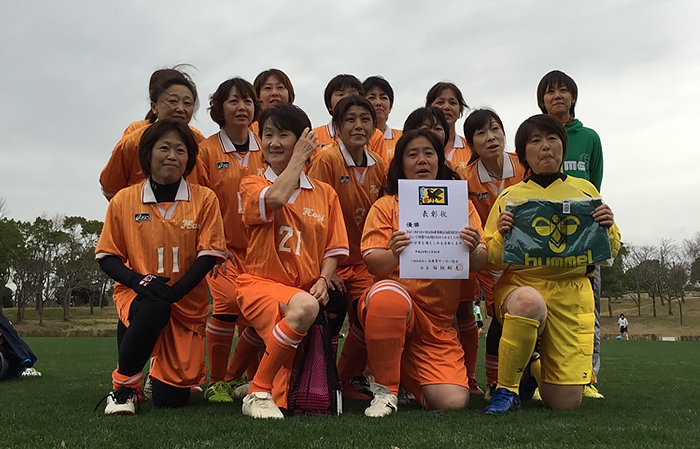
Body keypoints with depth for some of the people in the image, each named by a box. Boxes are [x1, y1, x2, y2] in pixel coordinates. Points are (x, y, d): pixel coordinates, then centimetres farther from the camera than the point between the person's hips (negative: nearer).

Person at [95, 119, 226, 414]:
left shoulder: (204, 199, -2)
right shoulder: (124, 200, 1)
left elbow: (208, 255, -5)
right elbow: (107, 257, 3)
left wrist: (175, 290, -20)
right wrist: (137, 279, -18)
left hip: (187, 302, 1)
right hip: (137, 294, 0)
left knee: (171, 399, -4)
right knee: (152, 309, -39)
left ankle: (159, 372, 36)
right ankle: (123, 387, -14)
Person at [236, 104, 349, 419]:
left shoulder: (325, 194, 15)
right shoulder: (252, 185, 8)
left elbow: (333, 250, 13)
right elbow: (276, 197, -17)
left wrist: (323, 280, -8)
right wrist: (298, 158, -2)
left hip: (305, 289, 3)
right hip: (261, 283, -3)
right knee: (304, 307, -38)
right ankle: (258, 393, -21)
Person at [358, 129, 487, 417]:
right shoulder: (386, 205, 5)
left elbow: (478, 264, 1)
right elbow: (372, 263, -7)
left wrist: (472, 251, -22)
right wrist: (393, 255, -30)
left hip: (439, 320, 2)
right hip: (394, 305, -2)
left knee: (453, 403, -15)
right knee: (387, 294, -39)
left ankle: (408, 376, 20)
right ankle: (385, 388, -17)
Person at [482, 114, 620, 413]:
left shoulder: (584, 190, 12)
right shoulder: (509, 197, 7)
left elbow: (609, 252, 15)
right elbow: (494, 262, 6)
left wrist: (607, 228, -6)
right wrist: (503, 236, -14)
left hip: (572, 291, 2)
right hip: (520, 284, -1)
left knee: (566, 402, -8)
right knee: (529, 302, -41)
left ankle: (536, 371, 30)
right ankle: (506, 388, -16)